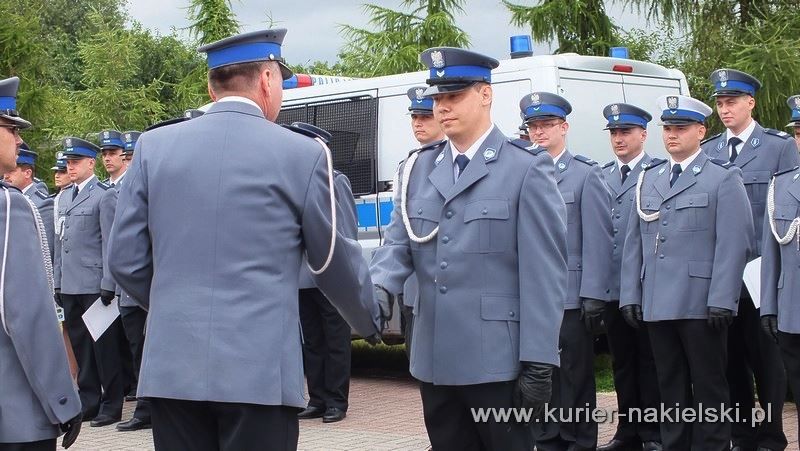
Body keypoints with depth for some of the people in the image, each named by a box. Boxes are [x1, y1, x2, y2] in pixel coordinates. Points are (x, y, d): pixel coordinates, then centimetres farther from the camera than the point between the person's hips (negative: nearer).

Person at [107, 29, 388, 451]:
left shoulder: (154, 147, 6)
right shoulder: (301, 153, -2)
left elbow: (126, 260, 7)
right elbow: (334, 261, 6)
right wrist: (373, 317, 25)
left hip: (171, 366, 3)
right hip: (258, 369, -3)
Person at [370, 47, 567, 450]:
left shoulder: (526, 169, -4)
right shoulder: (418, 169, 12)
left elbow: (544, 274, -8)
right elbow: (398, 243, 8)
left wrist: (538, 363, -12)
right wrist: (378, 291, -16)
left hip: (497, 361, -5)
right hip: (435, 360, 5)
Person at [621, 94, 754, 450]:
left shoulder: (723, 178, 1)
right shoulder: (648, 180, 17)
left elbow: (735, 244, -7)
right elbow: (634, 243, 14)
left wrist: (721, 300, -15)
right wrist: (630, 296, 7)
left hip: (701, 305, -5)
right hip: (657, 304, 5)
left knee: (709, 388, 2)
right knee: (670, 389, 10)